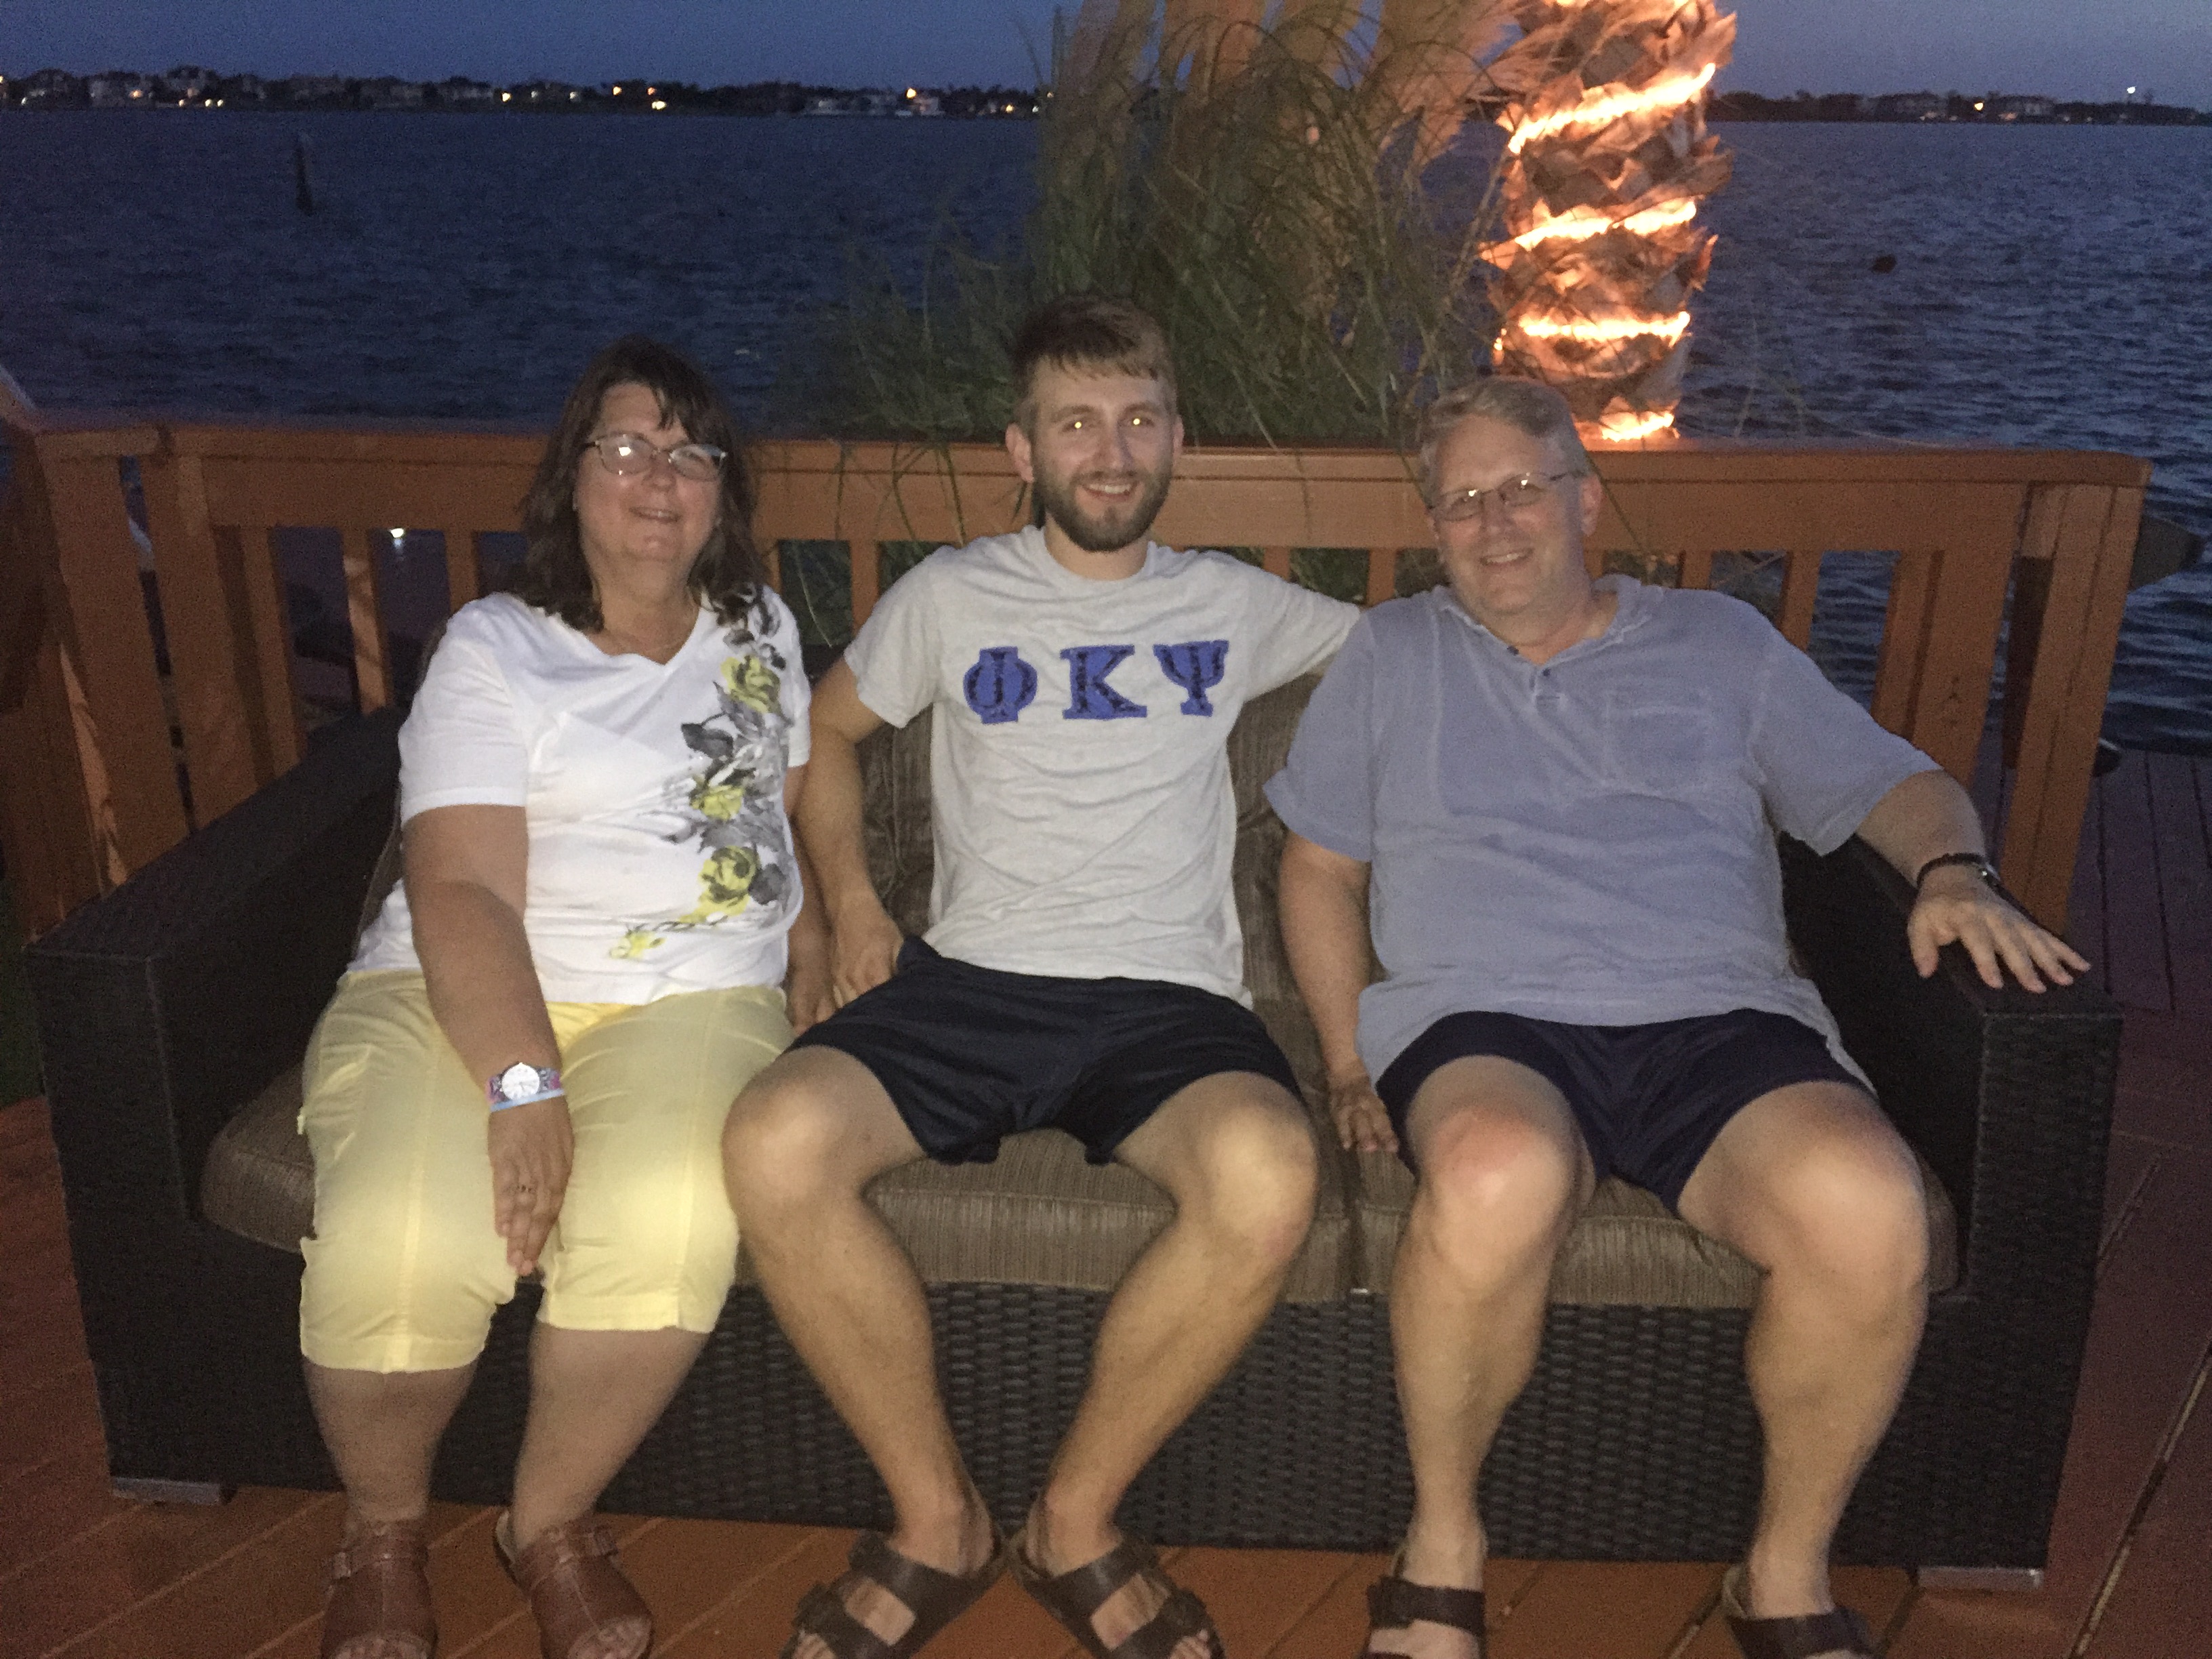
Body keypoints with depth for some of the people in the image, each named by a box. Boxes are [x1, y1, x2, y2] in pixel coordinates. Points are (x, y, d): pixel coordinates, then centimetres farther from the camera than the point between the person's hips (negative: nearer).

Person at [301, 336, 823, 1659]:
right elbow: (463, 894, -11)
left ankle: (554, 1521, -2)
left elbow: (798, 795, 28)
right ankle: (385, 1527, 4)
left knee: (669, 1227, -32)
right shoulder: (494, 649, 0)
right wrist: (523, 1091, -23)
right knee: (399, 1247, -31)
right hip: (462, 997, -2)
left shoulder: (761, 627, 15)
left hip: (690, 999, 2)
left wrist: (814, 950, 11)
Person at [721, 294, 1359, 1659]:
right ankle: (940, 1521, -7)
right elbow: (830, 729, 26)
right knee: (774, 1143, -30)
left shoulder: (1231, 606, 20)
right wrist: (850, 901, 13)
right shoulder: (954, 596, 17)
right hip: (969, 981, 1)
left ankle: (1077, 1521, -9)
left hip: (1168, 998, 0)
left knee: (1268, 1175, -35)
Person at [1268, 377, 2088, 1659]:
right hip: (1483, 1023, -1)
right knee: (1498, 1175, -39)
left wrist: (1957, 873, -3)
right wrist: (1350, 1065, 7)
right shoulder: (1391, 655, 22)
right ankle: (1443, 1543, -12)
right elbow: (1320, 866, 19)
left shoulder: (1720, 643, 23)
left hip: (1722, 1023, 2)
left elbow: (1894, 782, 20)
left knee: (1869, 1208, -31)